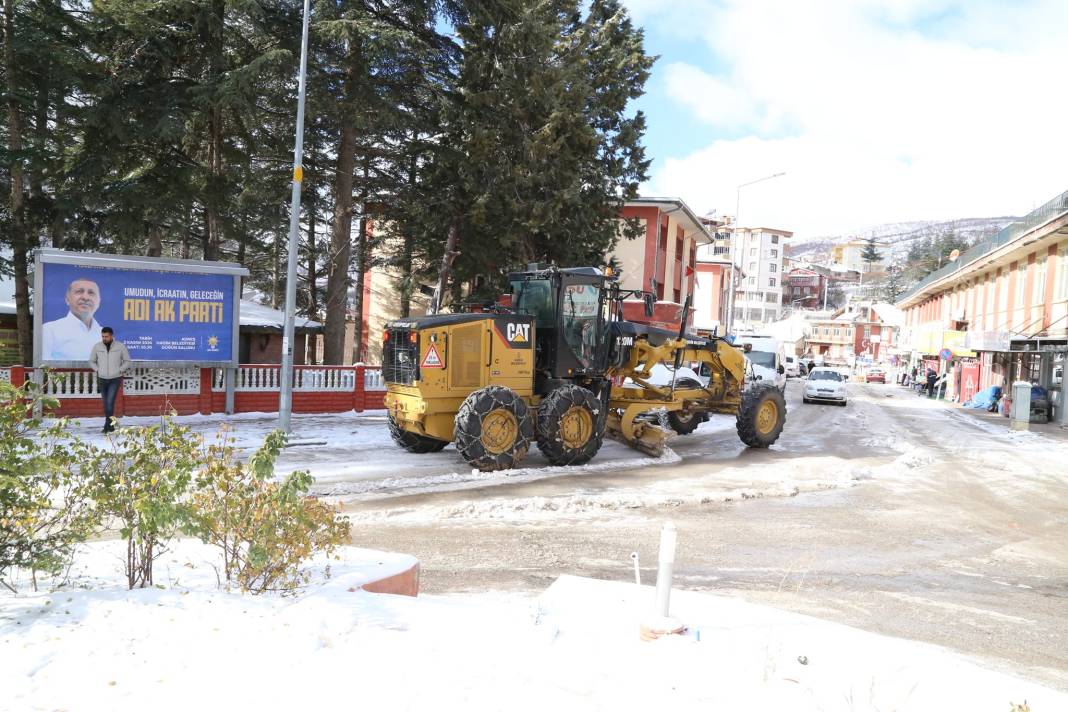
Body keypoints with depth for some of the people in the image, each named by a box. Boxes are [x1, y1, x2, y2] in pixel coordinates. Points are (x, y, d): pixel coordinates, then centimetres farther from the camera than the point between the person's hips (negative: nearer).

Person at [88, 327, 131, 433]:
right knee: (106, 403, 10)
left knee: (110, 402, -15)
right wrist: (97, 370, -2)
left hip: (115, 379, -3)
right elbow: (92, 361, 13)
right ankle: (111, 425, 21)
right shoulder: (97, 346, -1)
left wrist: (120, 371, -8)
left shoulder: (120, 346, -6)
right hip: (102, 379, 3)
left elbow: (127, 361, 3)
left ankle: (107, 425, -11)